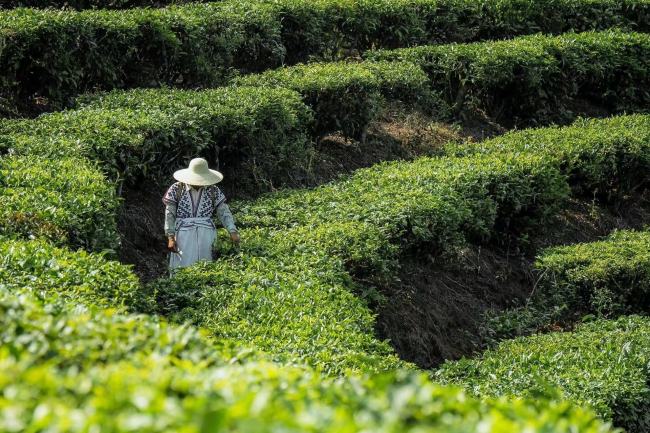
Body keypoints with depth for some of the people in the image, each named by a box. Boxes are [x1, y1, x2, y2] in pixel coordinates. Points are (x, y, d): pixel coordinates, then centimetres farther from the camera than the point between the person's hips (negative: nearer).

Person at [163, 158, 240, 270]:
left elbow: (224, 212, 4)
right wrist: (170, 237, -7)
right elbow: (169, 214, 1)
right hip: (184, 235, -2)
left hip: (206, 235, 2)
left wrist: (233, 231, -10)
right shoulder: (176, 189, 1)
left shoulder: (213, 191, 6)